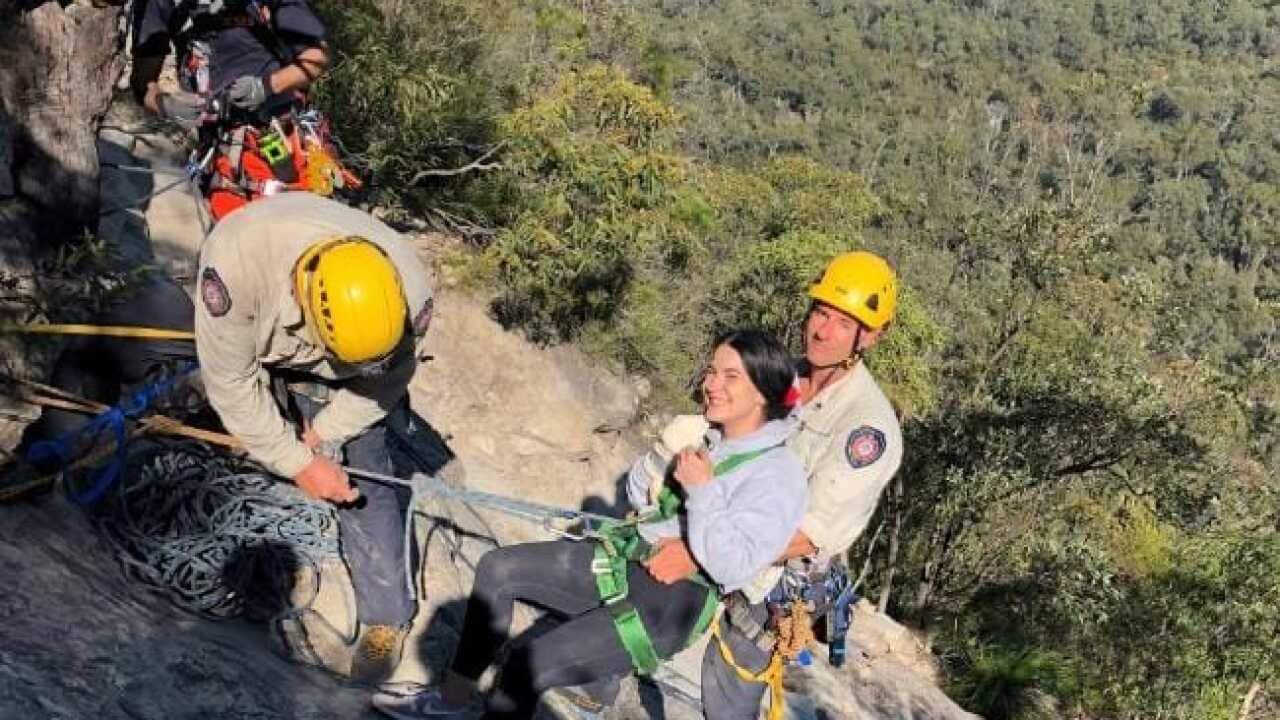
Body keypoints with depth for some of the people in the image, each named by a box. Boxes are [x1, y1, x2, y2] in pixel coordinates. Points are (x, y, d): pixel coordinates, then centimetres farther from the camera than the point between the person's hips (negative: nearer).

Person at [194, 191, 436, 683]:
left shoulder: (410, 290, -36)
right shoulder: (237, 257, -43)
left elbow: (385, 380, -14)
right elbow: (231, 382, -30)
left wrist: (323, 431, -17)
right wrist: (298, 462, -27)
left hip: (345, 396, -1)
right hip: (261, 365, 1)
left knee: (368, 490, -6)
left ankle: (385, 623, 2)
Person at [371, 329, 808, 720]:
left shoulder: (779, 474, -15)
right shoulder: (702, 435, 6)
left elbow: (731, 566, -23)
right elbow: (637, 498, 12)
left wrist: (703, 491, -24)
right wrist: (663, 452, -5)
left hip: (673, 603, -8)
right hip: (629, 559, 8)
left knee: (529, 664, -19)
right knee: (496, 569, 4)